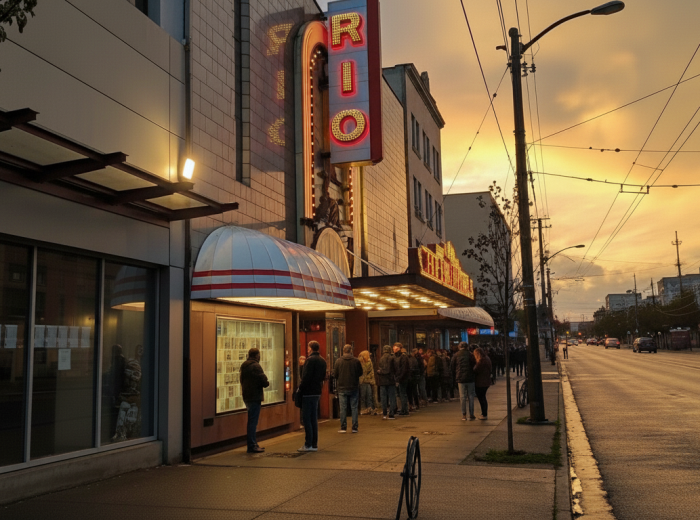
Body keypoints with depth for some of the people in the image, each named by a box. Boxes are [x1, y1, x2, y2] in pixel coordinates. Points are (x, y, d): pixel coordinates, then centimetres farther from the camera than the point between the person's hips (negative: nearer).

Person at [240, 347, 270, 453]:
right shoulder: (255, 366, -15)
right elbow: (264, 381, -20)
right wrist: (267, 383, 3)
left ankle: (252, 443, 23)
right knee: (253, 421, -6)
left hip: (247, 396, 9)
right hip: (255, 397, -9)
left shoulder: (244, 366, 14)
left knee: (251, 421, 16)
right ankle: (251, 445, -4)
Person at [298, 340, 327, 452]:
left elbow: (306, 377, -18)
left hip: (308, 392, -8)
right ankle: (314, 444, 14)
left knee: (306, 418, -4)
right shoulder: (322, 361, 13)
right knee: (314, 419, 12)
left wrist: (300, 388, -11)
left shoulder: (311, 359, -13)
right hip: (317, 392, 8)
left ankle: (308, 444, -4)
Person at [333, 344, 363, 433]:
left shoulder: (338, 361, -6)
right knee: (354, 407, 7)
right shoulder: (356, 361, -5)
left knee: (343, 408, 5)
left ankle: (343, 428, 6)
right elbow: (360, 373, 4)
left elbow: (335, 374, -3)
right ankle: (354, 427, 9)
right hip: (354, 387, 0)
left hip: (342, 388, 0)